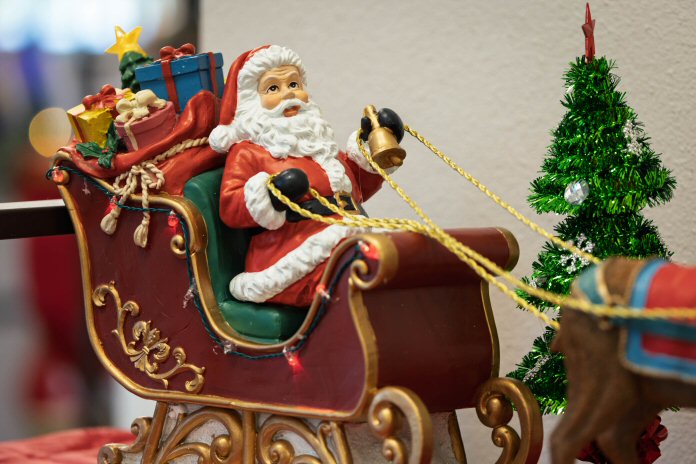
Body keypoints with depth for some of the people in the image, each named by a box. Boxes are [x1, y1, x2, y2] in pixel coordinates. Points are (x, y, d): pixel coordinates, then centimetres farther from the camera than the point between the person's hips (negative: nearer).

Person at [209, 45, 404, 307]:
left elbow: (357, 188, 40)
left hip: (352, 243, 7)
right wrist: (265, 197, -19)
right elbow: (228, 207, -2)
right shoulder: (247, 152, 10)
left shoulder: (322, 146, 32)